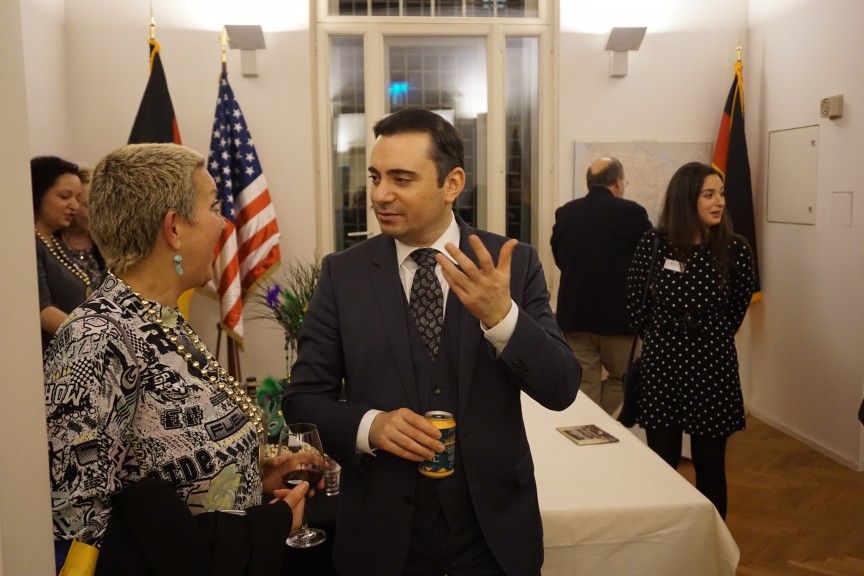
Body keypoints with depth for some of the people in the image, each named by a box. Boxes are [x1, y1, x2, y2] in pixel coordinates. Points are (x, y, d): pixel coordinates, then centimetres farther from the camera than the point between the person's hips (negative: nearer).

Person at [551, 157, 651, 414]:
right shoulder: (631, 212, -10)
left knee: (584, 387, 10)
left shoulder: (565, 213, 2)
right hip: (619, 315, -3)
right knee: (621, 380, 16)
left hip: (574, 314, 3)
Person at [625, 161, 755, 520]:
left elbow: (738, 306, 9)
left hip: (713, 365, 0)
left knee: (710, 466, 10)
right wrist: (659, 337, 8)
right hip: (661, 363, 0)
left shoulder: (735, 249, -6)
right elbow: (634, 302, 5)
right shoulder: (653, 244, -7)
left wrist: (713, 338, 10)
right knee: (662, 464, 10)